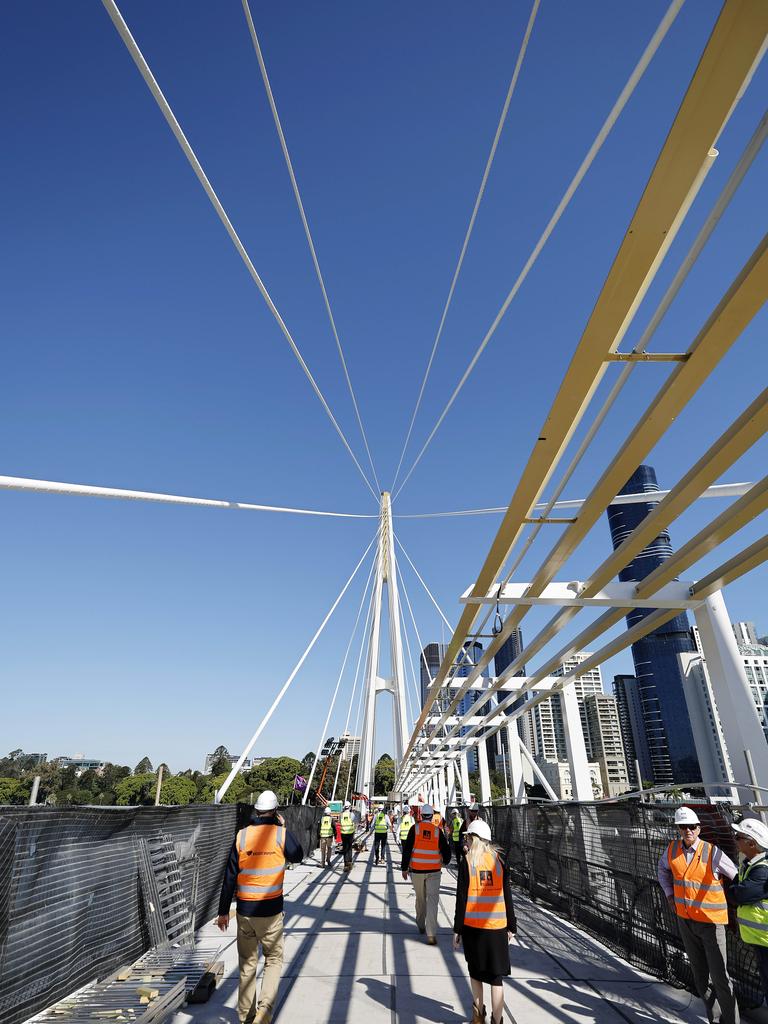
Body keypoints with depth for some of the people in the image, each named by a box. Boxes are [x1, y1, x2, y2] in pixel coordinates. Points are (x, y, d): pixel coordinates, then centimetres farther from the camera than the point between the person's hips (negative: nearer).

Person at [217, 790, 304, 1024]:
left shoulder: (241, 835, -5)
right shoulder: (281, 834, -11)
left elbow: (229, 877, 0)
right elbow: (298, 857, 8)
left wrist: (223, 911, 10)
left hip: (244, 909, 3)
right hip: (271, 909, -2)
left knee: (247, 964, 19)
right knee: (274, 959, 15)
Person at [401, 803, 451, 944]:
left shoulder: (415, 828, -5)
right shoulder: (438, 831, -3)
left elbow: (407, 849, -7)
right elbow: (446, 850, 2)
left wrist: (404, 868, 2)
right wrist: (445, 861, 23)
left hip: (417, 870, 1)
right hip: (434, 871, 0)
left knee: (420, 898, 18)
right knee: (432, 900, -2)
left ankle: (421, 925, 35)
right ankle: (431, 935, -11)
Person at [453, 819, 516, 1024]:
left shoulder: (467, 861, -6)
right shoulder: (499, 859, 0)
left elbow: (461, 897, -7)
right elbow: (507, 895, 3)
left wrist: (457, 929, -1)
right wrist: (511, 926, 12)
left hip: (472, 924, -1)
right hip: (497, 925, 1)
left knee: (475, 971, 21)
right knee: (496, 977, 10)